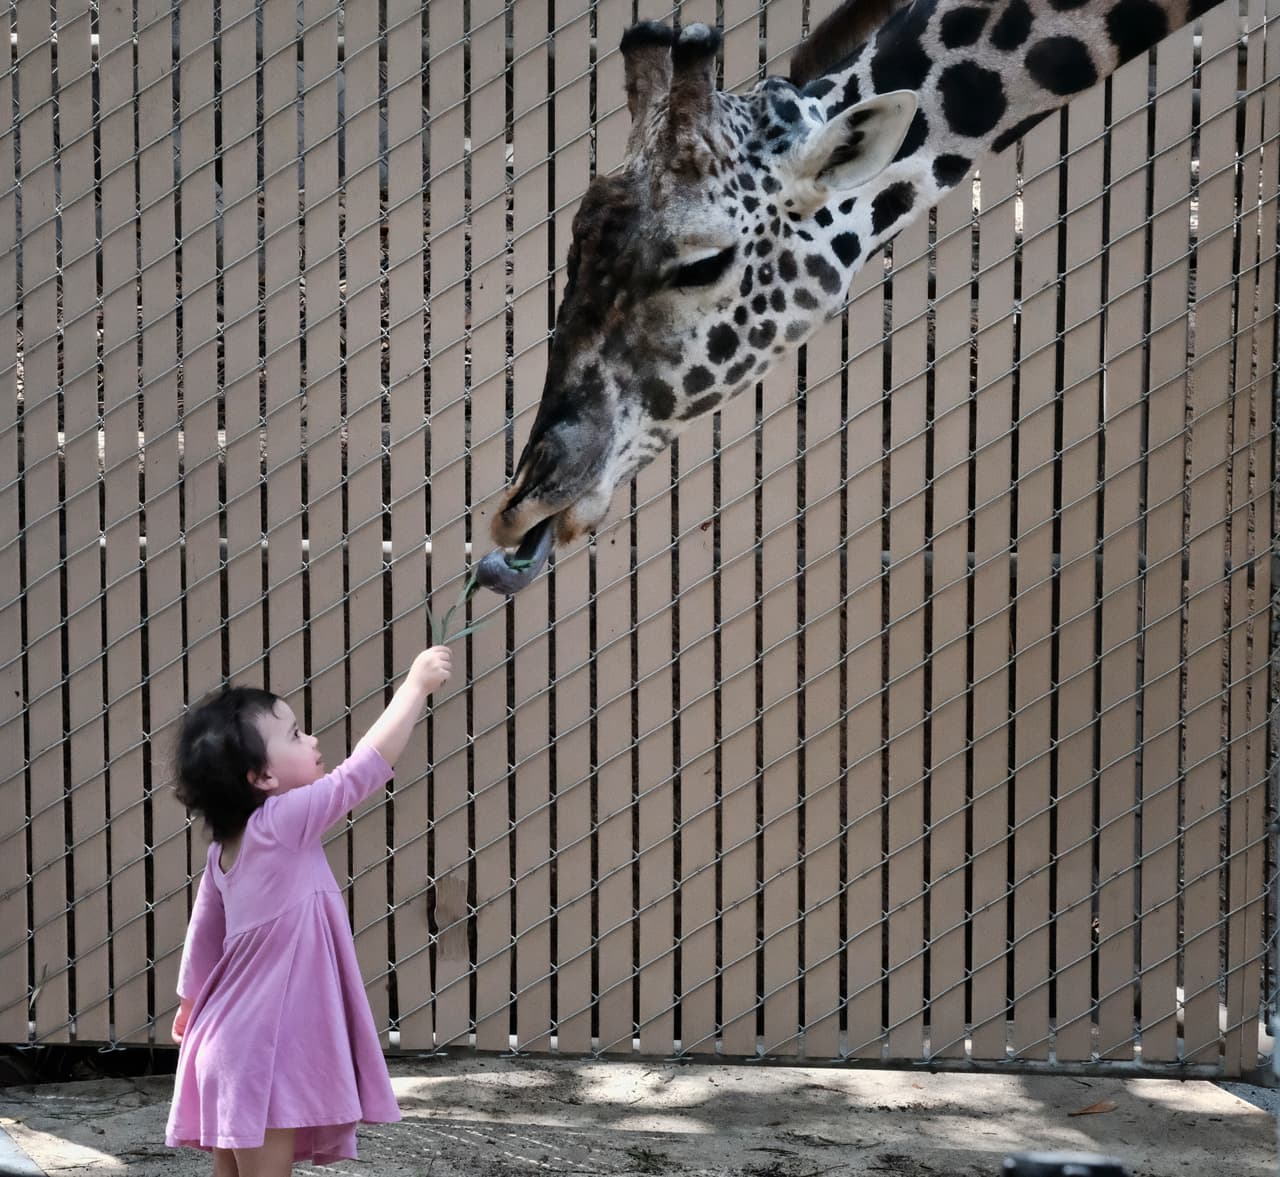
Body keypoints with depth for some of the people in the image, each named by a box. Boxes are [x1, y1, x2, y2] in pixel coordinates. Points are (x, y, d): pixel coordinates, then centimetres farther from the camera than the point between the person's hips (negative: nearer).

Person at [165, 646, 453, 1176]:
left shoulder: (227, 845, 8)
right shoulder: (283, 823, -18)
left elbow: (204, 930, 17)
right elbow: (366, 767, -18)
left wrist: (192, 1003, 32)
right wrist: (416, 684, -10)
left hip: (234, 1039, 9)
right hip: (266, 1045, -9)